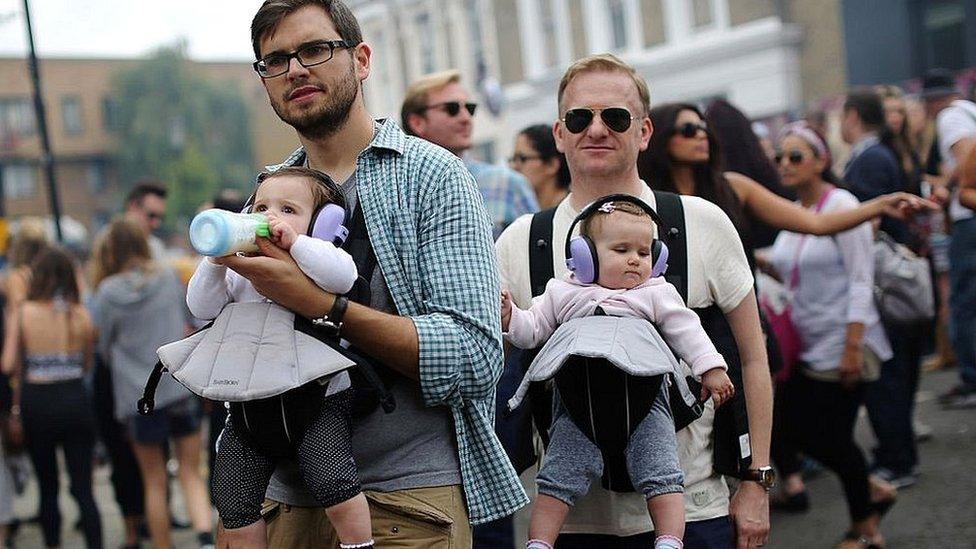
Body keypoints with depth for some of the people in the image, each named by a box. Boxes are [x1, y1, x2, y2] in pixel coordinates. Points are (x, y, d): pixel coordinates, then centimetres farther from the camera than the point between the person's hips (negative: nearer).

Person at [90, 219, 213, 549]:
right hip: (182, 388, 2)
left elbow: (103, 346, 3)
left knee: (154, 482, 12)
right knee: (191, 475, 5)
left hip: (138, 395, -2)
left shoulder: (108, 292, -8)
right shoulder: (169, 278, 1)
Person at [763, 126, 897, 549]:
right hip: (806, 344, 8)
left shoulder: (841, 205, -12)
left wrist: (852, 347, -20)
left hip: (840, 343, -7)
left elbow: (860, 280, -16)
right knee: (787, 428, 5)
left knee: (833, 437, 0)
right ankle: (872, 492, 26)